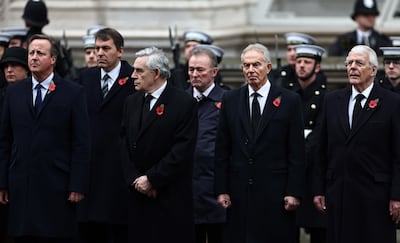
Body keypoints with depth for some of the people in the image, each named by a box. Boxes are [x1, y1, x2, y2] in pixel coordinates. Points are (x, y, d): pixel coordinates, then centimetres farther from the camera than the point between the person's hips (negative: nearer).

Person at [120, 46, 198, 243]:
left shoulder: (184, 103, -6)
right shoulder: (131, 102, 14)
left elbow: (183, 150, -12)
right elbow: (124, 144, 10)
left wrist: (151, 179, -13)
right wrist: (134, 179, -4)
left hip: (171, 199, -5)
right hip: (137, 196, 5)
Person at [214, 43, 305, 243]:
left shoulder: (289, 101, 1)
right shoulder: (230, 100, 9)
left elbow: (296, 152, -1)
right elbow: (222, 150, 8)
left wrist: (294, 192, -6)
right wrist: (221, 189, 2)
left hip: (275, 193, -2)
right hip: (239, 193, 2)